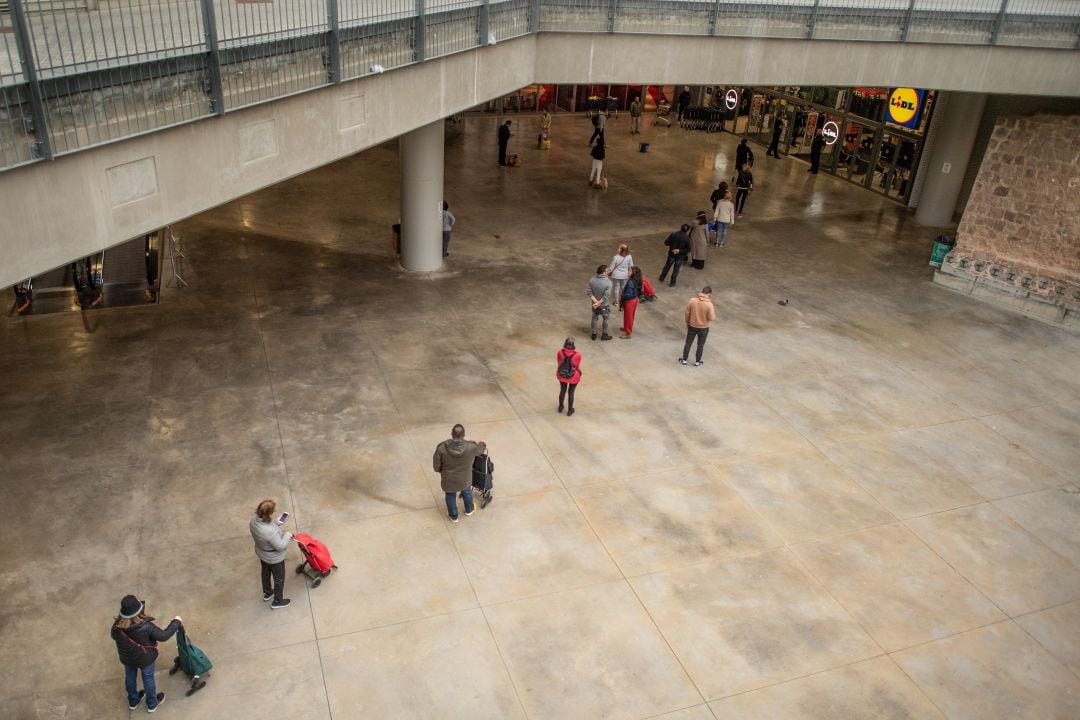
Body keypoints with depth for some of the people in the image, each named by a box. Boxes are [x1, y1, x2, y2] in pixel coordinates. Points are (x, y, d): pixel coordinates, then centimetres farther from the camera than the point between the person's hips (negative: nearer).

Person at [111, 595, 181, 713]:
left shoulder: (117, 626, -28)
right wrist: (176, 622, -12)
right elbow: (163, 636, -25)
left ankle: (133, 701, 54)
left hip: (126, 658, 3)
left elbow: (113, 636, -2)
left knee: (130, 677, 30)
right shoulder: (146, 626, -39)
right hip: (145, 659, -3)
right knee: (148, 679, 22)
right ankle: (152, 704, 45)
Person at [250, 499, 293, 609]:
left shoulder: (254, 520, -22)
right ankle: (277, 602, 42)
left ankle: (267, 593, 58)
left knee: (266, 572, 33)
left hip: (261, 553, 7)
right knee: (279, 578, 20)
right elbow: (280, 546, -30)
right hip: (274, 558, -7)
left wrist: (275, 524, -5)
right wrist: (287, 535, -15)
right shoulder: (270, 532, -45)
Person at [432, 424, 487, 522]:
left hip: (449, 480, 0)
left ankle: (453, 516, 50)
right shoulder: (471, 447, -28)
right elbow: (482, 448, -3)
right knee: (467, 492, 32)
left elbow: (436, 466, -16)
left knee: (450, 496, 28)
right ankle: (469, 510, 57)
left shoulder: (442, 448, -29)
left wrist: (442, 471, 7)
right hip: (465, 479, 1)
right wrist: (482, 445, 21)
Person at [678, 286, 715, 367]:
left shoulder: (692, 300, -15)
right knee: (700, 345, 18)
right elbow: (711, 318, -18)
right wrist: (713, 309, 0)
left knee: (688, 343, 20)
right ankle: (697, 362, 31)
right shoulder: (709, 304, -23)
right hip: (703, 328, -2)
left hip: (692, 326, 2)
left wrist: (687, 323, 10)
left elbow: (687, 313, -6)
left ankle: (684, 359, 33)